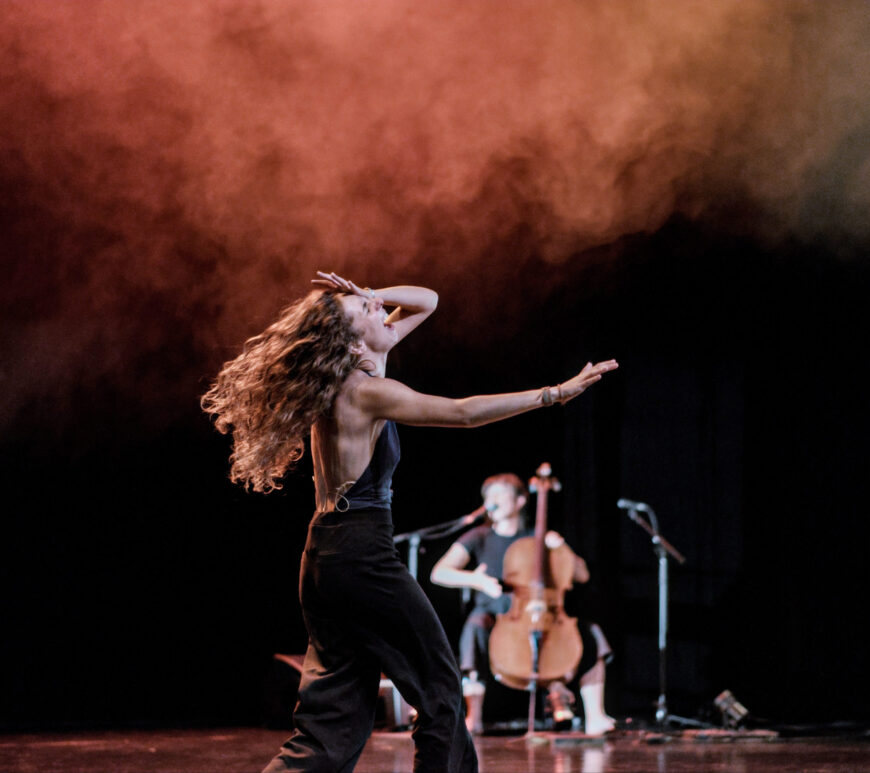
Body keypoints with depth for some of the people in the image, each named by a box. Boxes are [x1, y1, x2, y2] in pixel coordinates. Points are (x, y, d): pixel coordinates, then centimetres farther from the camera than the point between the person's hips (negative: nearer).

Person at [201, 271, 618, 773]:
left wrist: (371, 297, 0)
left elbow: (427, 301, 19)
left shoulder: (353, 370, 10)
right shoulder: (365, 392, -15)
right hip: (362, 557, -9)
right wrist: (556, 393, -19)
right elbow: (464, 413, -21)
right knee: (440, 689, 4)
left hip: (325, 560, 9)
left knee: (337, 712, 9)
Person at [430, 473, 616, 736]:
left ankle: (595, 717, -19)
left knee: (590, 633, -19)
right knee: (476, 626, -38)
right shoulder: (478, 539, 6)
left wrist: (561, 550, -9)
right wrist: (475, 580, -26)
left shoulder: (537, 539, 11)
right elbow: (439, 573, -8)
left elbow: (582, 575, 9)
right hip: (493, 615, -2)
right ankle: (473, 716, -35)